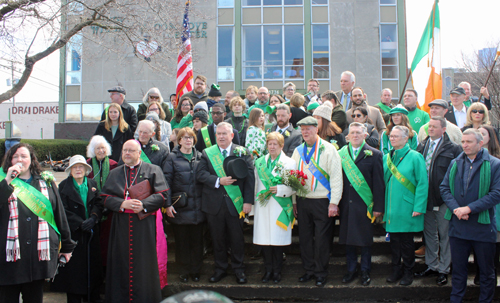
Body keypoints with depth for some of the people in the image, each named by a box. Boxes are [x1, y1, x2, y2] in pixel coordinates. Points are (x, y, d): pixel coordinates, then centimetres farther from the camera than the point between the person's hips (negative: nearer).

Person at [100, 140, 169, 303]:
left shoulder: (153, 170, 5)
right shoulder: (115, 173, 16)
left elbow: (163, 194, -4)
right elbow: (106, 197, 6)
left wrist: (143, 205, -18)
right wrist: (122, 204, -13)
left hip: (145, 225, -3)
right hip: (121, 226, 3)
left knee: (144, 264, -1)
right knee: (122, 263, 5)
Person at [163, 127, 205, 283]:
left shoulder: (199, 157, 10)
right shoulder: (172, 157, 1)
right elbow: (166, 181, -3)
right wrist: (167, 204, -9)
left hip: (198, 206, 2)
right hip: (180, 207, -2)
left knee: (197, 239, 7)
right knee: (181, 239, 6)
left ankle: (195, 270, 20)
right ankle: (184, 270, 20)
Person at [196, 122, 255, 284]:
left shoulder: (243, 153, 2)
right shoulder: (207, 153, 7)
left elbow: (249, 177, -3)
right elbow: (200, 173, -4)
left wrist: (248, 201, -10)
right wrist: (218, 181, -18)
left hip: (235, 203, -1)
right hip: (214, 203, 1)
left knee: (237, 238, 7)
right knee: (217, 238, 11)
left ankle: (238, 269, 23)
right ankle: (220, 268, 26)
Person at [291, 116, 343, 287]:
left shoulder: (328, 149, -5)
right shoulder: (298, 151, 10)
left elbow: (336, 177, -8)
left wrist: (334, 203, -13)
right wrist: (294, 201, 8)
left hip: (322, 202, -4)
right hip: (302, 201, 5)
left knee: (321, 239, 2)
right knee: (305, 237, 10)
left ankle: (321, 273, 16)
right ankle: (309, 270, 24)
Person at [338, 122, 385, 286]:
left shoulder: (374, 155, 0)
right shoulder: (340, 154, 7)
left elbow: (378, 183, -2)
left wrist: (378, 207, -7)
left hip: (364, 204, -2)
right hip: (346, 204, 2)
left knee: (365, 239, 6)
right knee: (347, 238, 8)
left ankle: (365, 271, 20)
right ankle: (351, 270, 23)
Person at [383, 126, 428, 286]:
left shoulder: (415, 157, -7)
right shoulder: (386, 158, 9)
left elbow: (422, 183, -9)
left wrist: (418, 207, -14)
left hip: (407, 209, -4)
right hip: (391, 208, 4)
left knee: (406, 241, 5)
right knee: (394, 240, 10)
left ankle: (408, 272, 19)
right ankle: (396, 270, 23)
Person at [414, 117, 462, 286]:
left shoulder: (453, 149, -6)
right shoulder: (421, 147, 8)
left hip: (443, 199, -5)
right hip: (426, 198, 5)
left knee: (444, 235, 6)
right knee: (429, 233, 15)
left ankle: (443, 270, 18)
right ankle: (431, 266, 29)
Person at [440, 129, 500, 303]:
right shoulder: (455, 163, 8)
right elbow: (444, 188, 4)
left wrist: (469, 208, -19)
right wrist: (455, 208, -13)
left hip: (483, 226, -3)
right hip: (458, 225, 3)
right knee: (458, 267, 13)